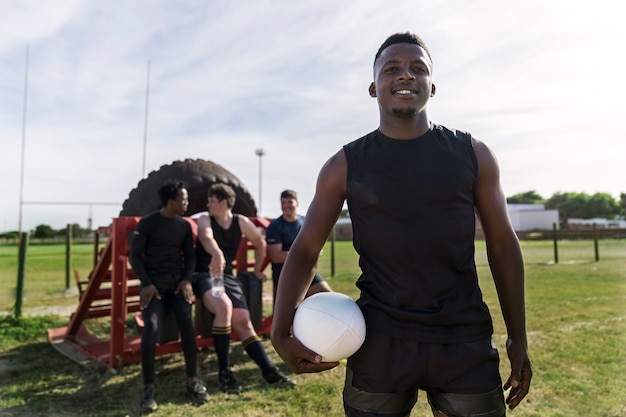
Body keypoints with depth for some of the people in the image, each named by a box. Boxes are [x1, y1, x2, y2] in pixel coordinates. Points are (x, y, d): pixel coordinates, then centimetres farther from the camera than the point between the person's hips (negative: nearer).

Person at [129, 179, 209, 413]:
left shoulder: (185, 226, 9)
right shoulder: (147, 223, -3)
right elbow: (135, 255, -3)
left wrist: (187, 280, -4)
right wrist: (146, 284, -13)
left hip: (177, 281, 3)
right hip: (153, 283, -3)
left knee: (187, 323, -16)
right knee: (151, 328, -20)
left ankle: (192, 381, -3)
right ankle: (148, 388, -5)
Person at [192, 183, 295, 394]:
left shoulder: (241, 222, 2)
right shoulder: (205, 219, -6)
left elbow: (260, 243, 18)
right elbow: (206, 237, -31)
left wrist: (257, 270, 21)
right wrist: (217, 254, -54)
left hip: (227, 276, 4)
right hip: (204, 274, -3)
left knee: (244, 323, -4)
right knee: (224, 306, -32)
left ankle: (269, 372, 1)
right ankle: (224, 371, -20)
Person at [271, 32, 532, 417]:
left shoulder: (472, 154, 2)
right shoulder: (345, 165, -2)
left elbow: (503, 245, 5)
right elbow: (305, 251, -2)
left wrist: (518, 338, 5)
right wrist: (281, 333, -13)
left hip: (465, 343, 1)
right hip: (379, 344, 0)